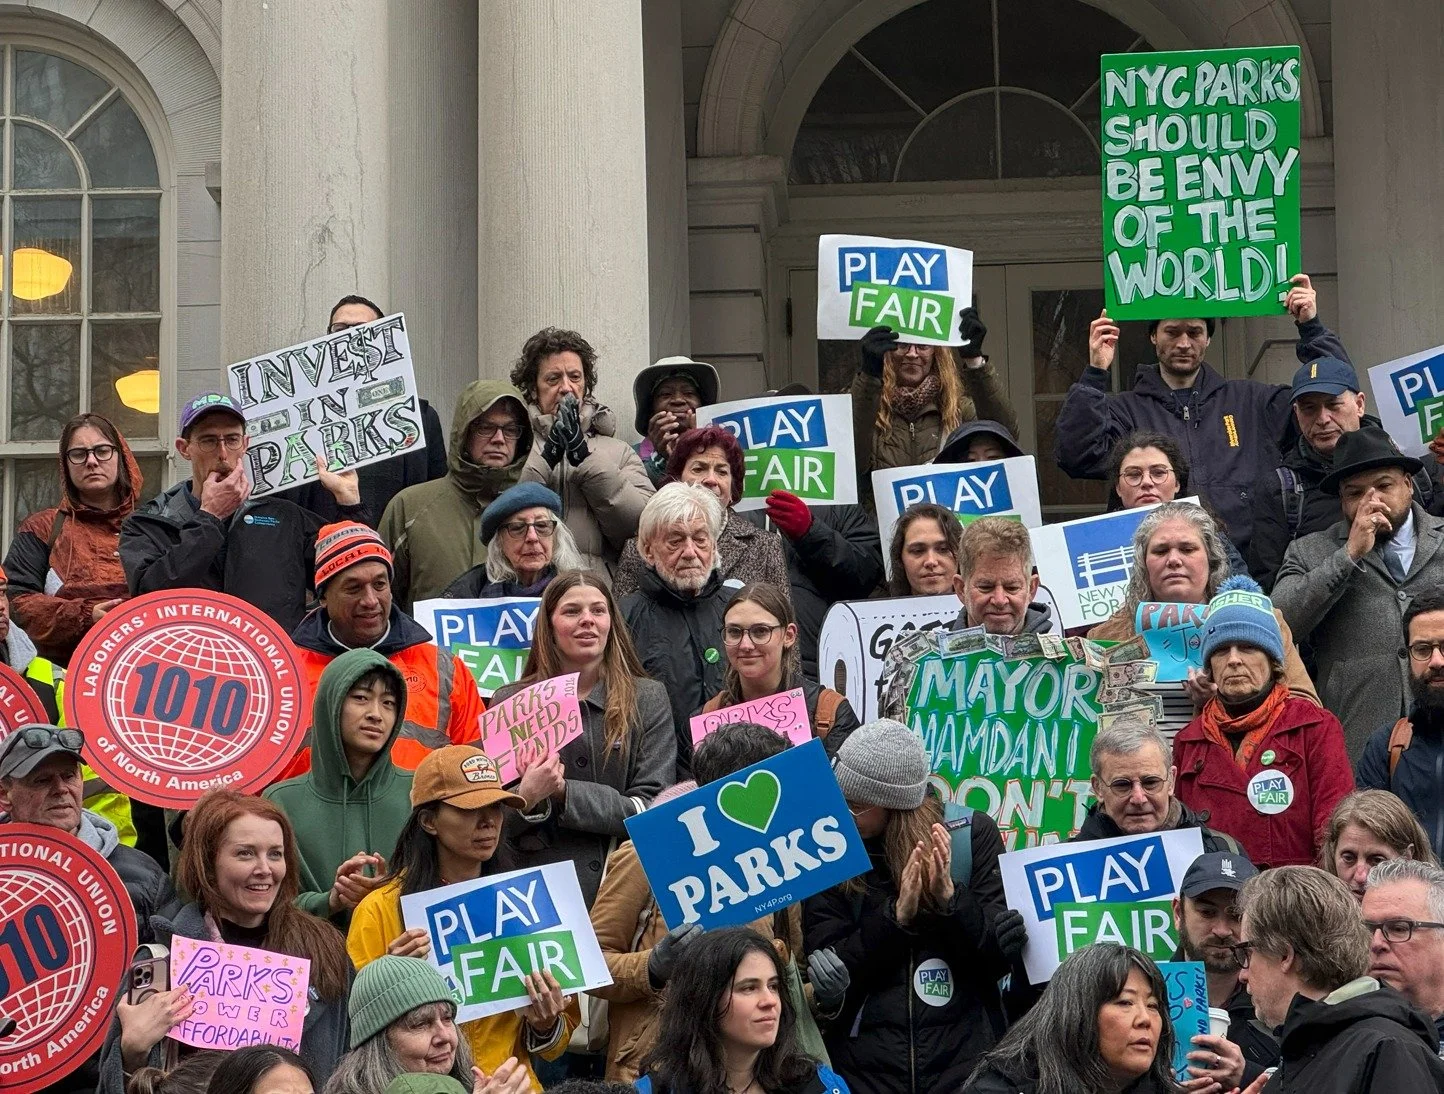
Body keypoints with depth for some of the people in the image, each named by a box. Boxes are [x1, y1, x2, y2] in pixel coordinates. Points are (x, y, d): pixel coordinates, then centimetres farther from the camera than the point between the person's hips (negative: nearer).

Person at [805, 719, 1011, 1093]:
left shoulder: (972, 834, -4)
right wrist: (896, 915, -20)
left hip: (963, 1057, 0)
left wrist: (950, 897, -20)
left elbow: (1003, 955, -4)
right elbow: (829, 973, -7)